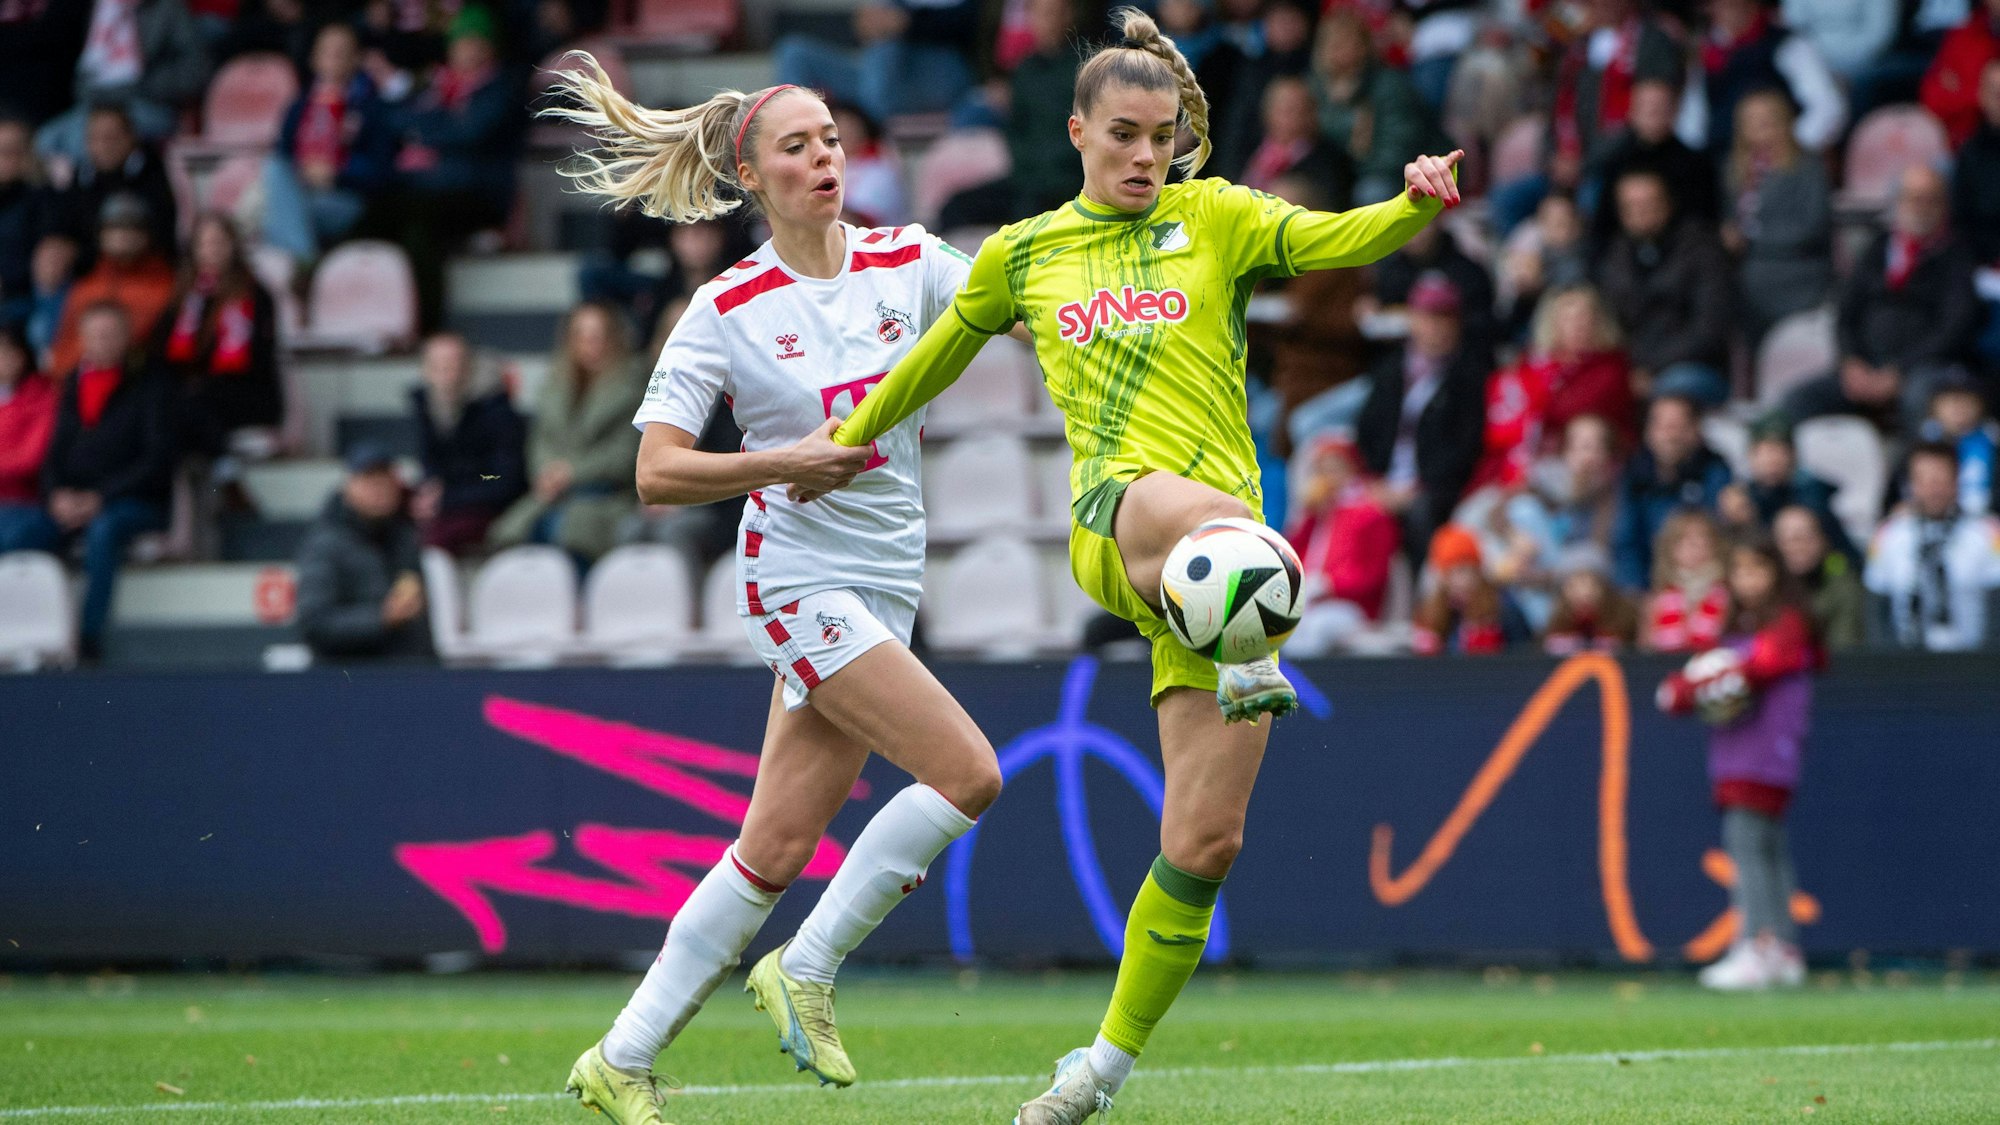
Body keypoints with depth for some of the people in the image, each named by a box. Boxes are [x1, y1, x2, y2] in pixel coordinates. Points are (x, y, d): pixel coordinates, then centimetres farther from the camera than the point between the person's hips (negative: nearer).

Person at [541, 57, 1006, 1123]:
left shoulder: (908, 262, 4)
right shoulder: (728, 308, -8)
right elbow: (656, 474, -12)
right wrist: (785, 463, -23)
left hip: (886, 583, 5)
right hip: (799, 577, -5)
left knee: (778, 847, 4)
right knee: (968, 772, -16)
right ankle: (808, 968, -1)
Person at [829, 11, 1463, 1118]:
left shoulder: (1214, 218, 11)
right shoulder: (1020, 256, 16)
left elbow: (1337, 238, -5)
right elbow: (937, 354, 32)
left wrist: (1415, 202, -26)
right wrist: (846, 438, 42)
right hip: (1107, 519, 0)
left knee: (1203, 841, -3)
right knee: (1195, 513, -42)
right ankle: (1251, 653, -67)